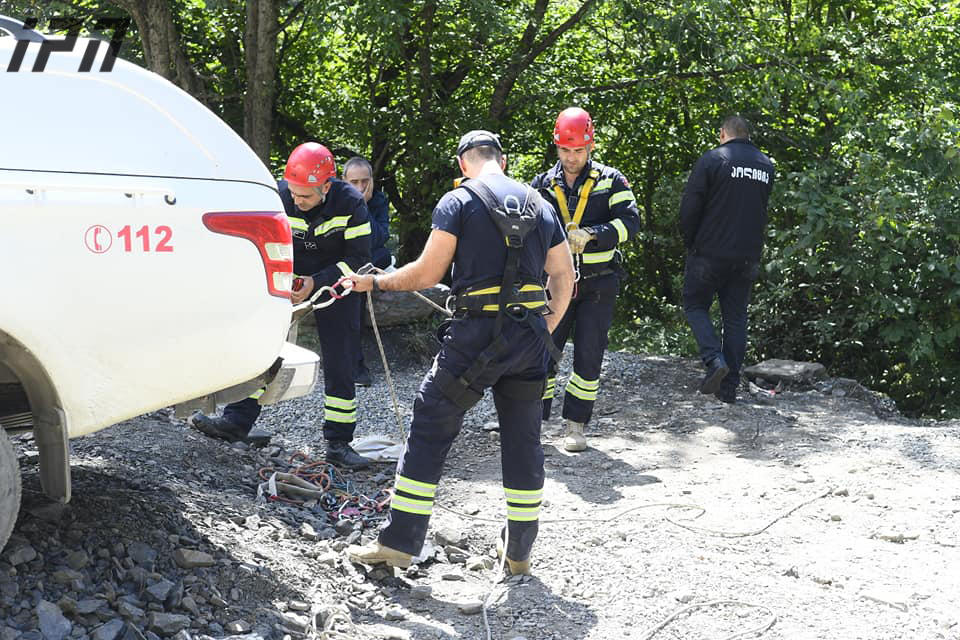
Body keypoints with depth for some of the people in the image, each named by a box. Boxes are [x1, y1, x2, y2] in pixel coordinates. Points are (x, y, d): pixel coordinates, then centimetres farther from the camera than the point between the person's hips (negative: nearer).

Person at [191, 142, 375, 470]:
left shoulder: (351, 203, -22)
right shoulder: (279, 196, -18)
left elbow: (358, 258, -17)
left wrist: (317, 282, -27)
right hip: (289, 282, 2)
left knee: (338, 363, -3)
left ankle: (338, 444, 4)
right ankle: (237, 421, -2)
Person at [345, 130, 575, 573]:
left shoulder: (458, 201, -2)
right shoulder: (539, 205, 15)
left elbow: (427, 274, -6)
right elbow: (564, 276, 15)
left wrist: (376, 282, 8)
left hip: (477, 333, -5)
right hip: (530, 337, 5)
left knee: (430, 428, 4)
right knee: (523, 438, 12)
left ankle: (399, 541, 5)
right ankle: (520, 553, 19)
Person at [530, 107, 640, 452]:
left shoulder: (611, 181, 0)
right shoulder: (542, 185, 6)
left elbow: (630, 221, -11)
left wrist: (590, 234, -26)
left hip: (598, 284, -1)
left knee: (588, 356, -1)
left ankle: (575, 424, 9)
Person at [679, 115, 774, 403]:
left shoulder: (711, 160, -9)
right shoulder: (766, 165, 9)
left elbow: (689, 207, -10)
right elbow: (763, 209, 15)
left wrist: (690, 243, 3)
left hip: (710, 253, -4)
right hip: (748, 257, 5)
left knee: (695, 306, 11)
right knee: (736, 317, 10)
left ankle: (714, 359, -11)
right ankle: (729, 387, 10)